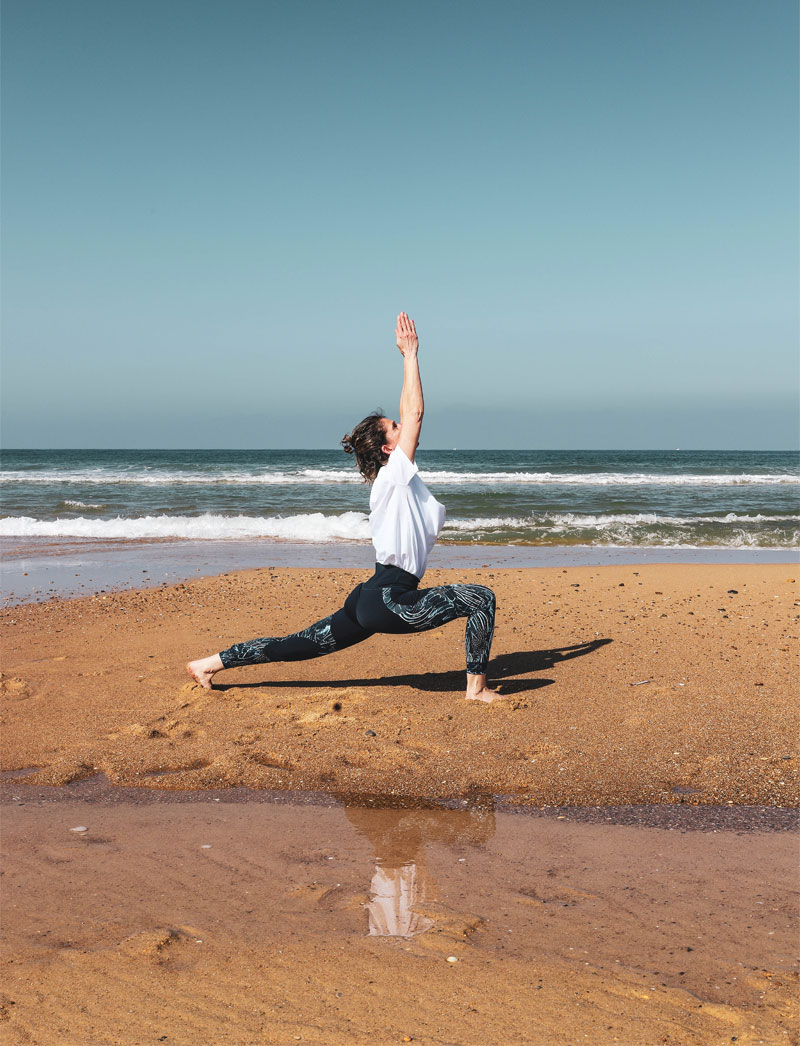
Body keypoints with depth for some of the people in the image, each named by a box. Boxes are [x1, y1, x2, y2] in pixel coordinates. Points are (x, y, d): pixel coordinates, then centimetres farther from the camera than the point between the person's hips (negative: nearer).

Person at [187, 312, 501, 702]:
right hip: (388, 600, -9)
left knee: (299, 646, 14)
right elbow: (416, 412, -13)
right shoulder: (394, 474, -10)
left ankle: (211, 663, 18)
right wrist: (410, 355, -8)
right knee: (481, 598, -10)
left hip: (372, 598, 10)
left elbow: (408, 414, 21)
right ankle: (477, 688, -6)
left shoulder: (396, 477, 15)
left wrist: (409, 357, 20)